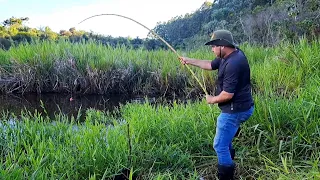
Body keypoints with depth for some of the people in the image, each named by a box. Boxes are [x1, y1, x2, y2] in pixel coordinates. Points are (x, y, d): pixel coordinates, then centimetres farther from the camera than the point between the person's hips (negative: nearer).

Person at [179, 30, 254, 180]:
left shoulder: (233, 64, -29)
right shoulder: (230, 55, 4)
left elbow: (227, 94, -29)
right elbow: (210, 65, 19)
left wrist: (212, 100, -10)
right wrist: (189, 60, 17)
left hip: (235, 110, -11)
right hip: (239, 107, 11)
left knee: (220, 146, -1)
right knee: (225, 139, 29)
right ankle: (228, 165, 47)